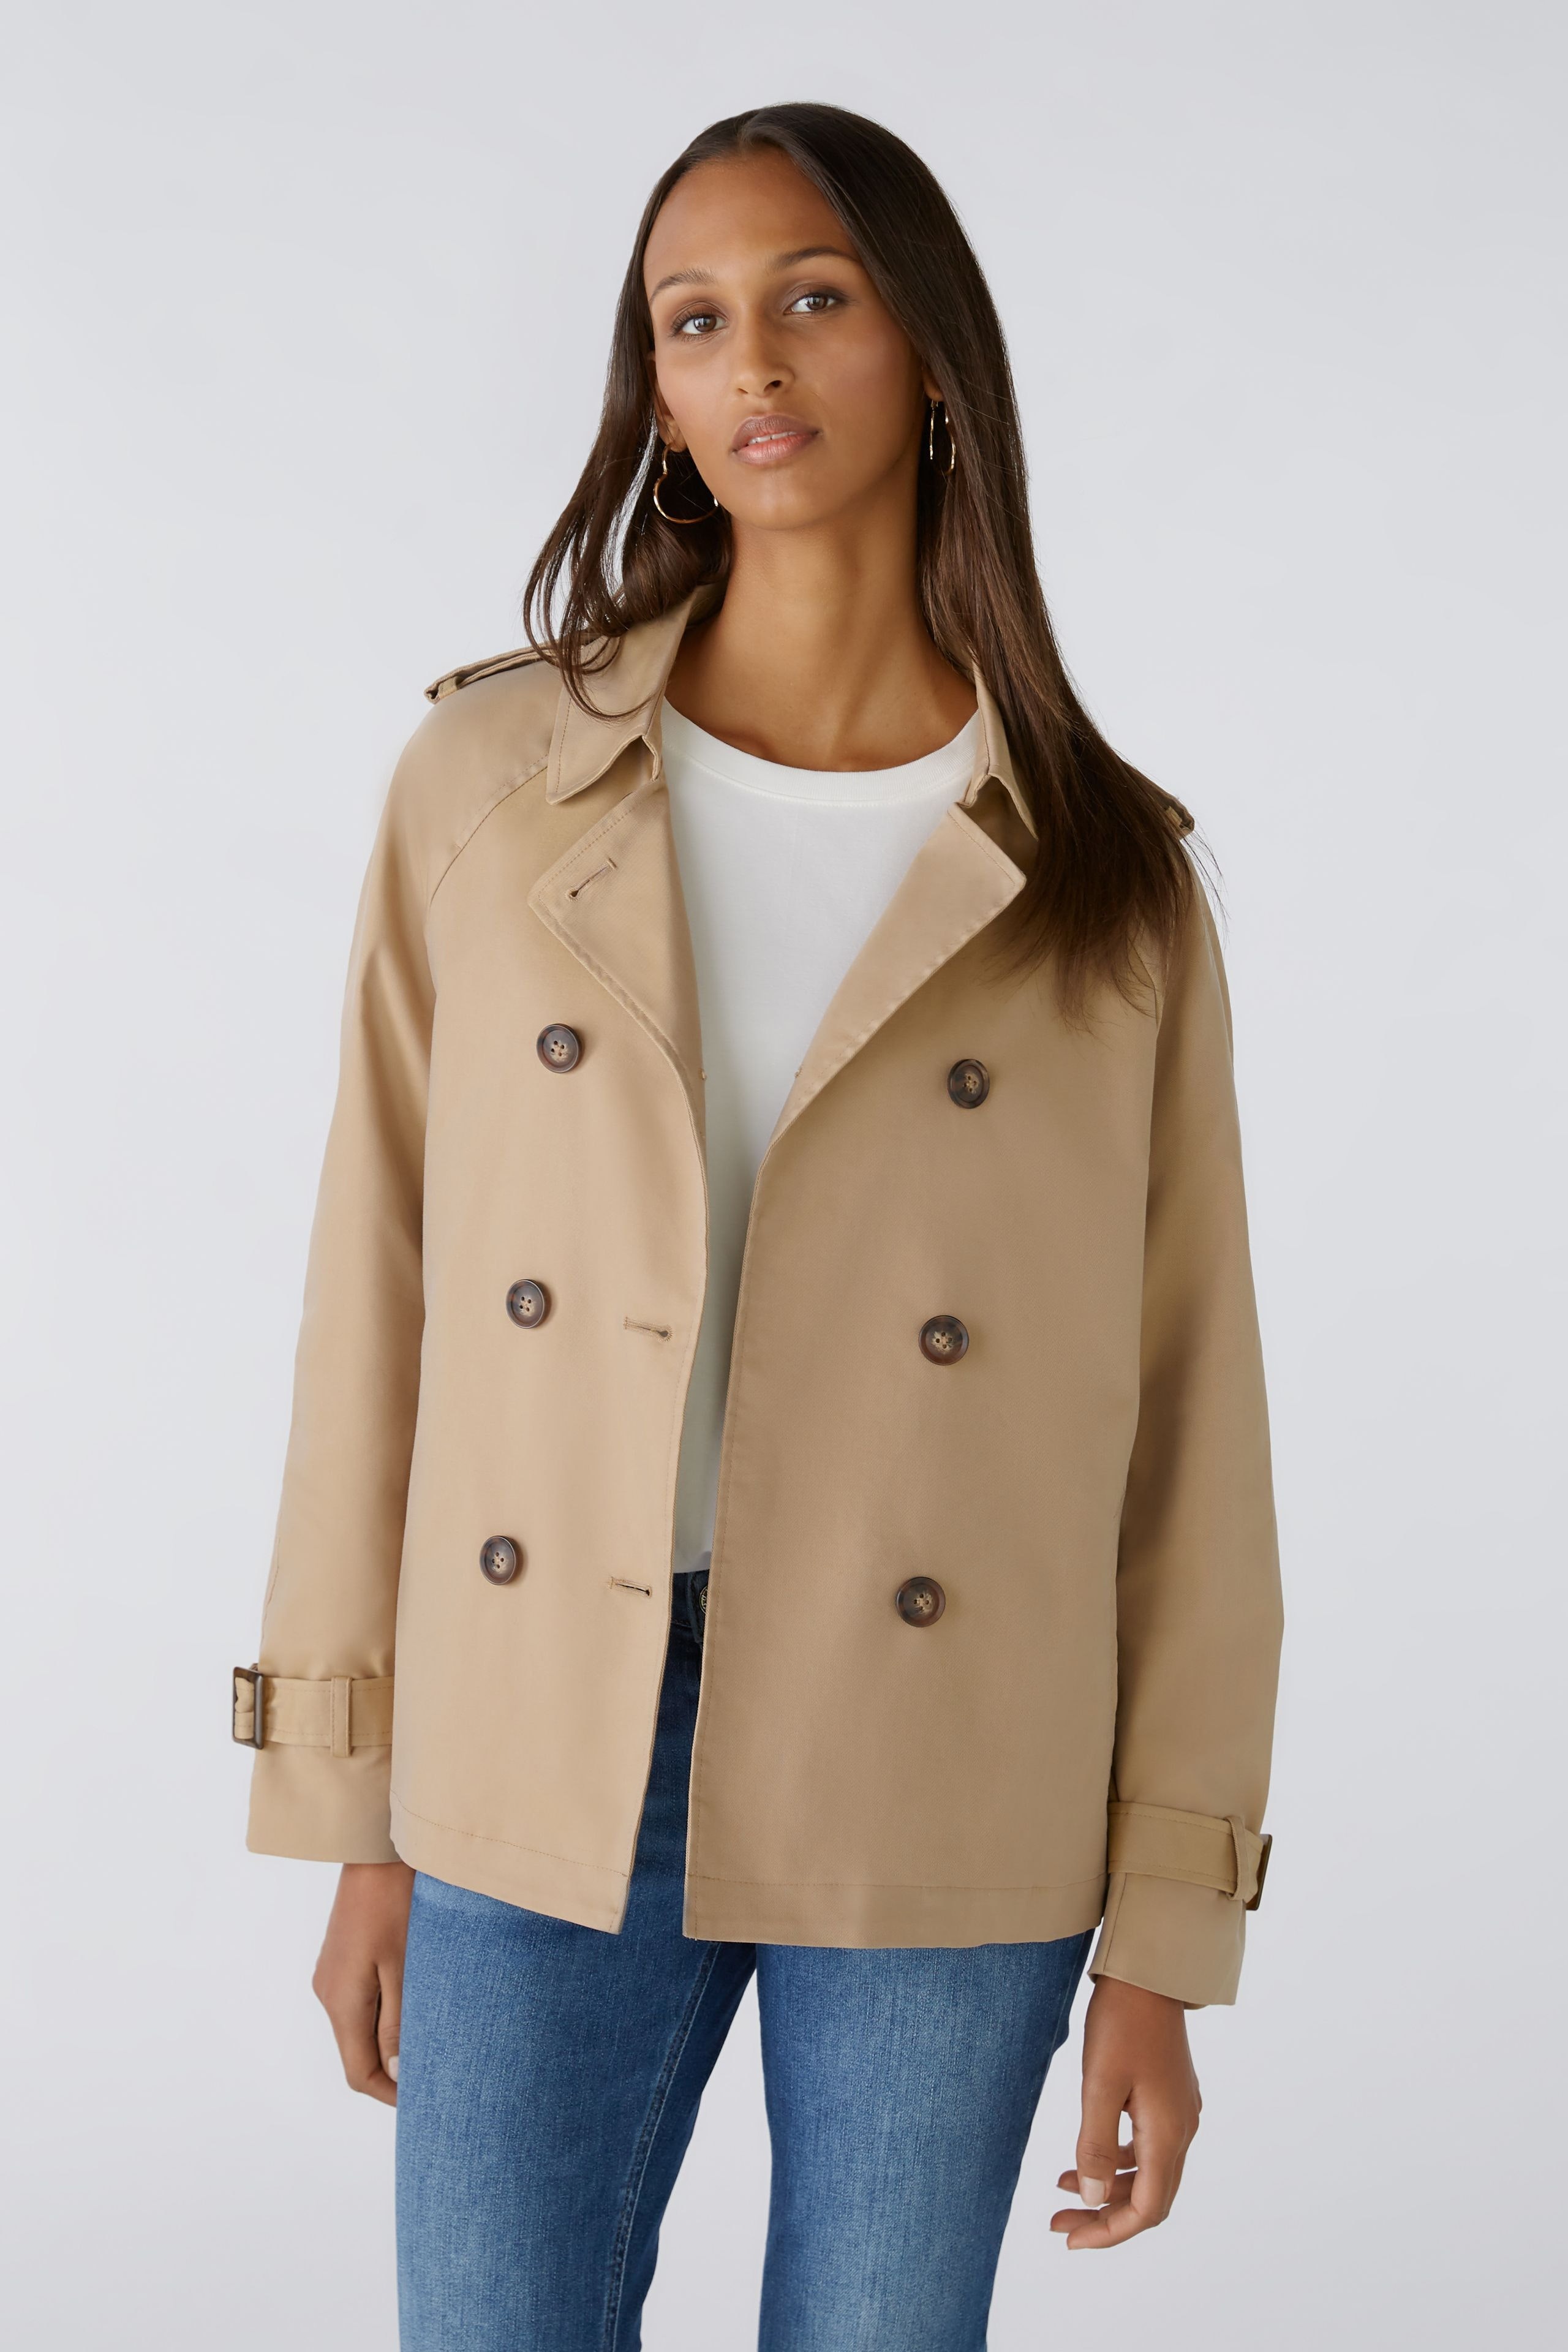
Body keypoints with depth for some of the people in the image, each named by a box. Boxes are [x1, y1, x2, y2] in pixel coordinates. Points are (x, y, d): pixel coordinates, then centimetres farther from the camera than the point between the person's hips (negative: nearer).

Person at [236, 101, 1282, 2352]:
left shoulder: (1105, 876, -1)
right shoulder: (492, 780, 0)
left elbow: (1187, 1406, 1)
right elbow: (382, 1296, 3)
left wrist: (1165, 1939, 0)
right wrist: (354, 1819, 3)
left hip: (948, 1801, 0)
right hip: (547, 1764, 1)